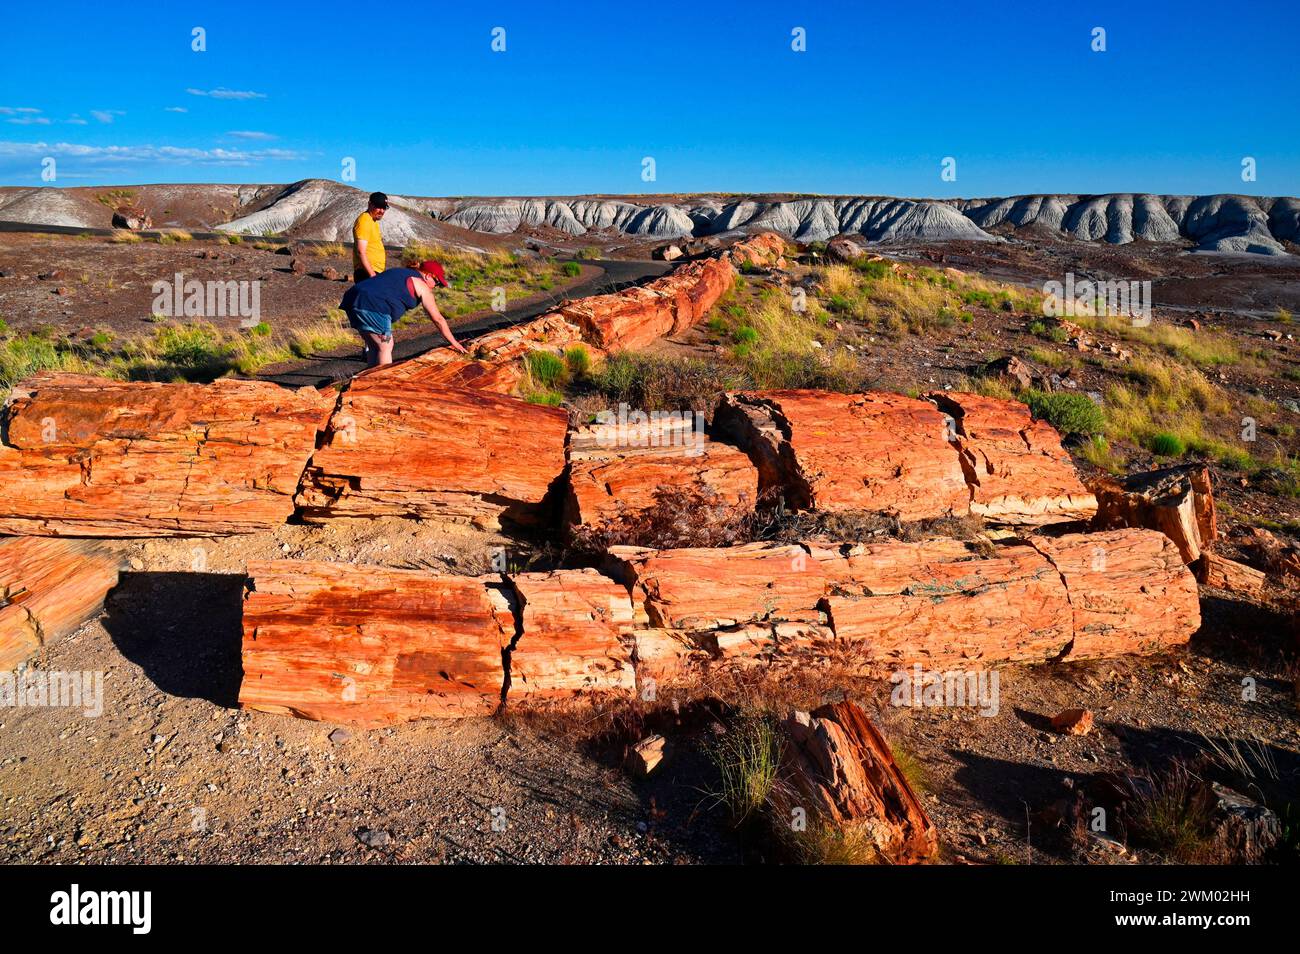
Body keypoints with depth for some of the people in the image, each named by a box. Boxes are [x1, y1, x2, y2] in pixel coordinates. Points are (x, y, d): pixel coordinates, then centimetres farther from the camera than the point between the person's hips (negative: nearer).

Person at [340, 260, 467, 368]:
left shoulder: (401, 273, 28)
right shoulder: (422, 286, 3)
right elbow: (438, 319, 6)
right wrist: (454, 342, 13)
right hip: (372, 305, -9)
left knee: (374, 346, 17)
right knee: (386, 346, 1)